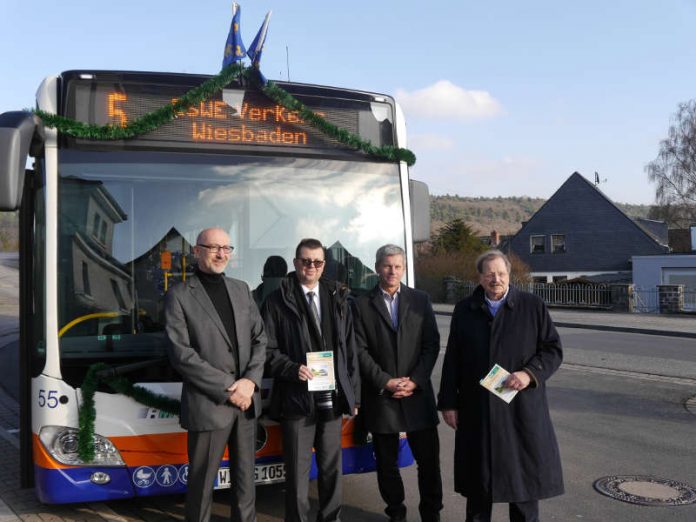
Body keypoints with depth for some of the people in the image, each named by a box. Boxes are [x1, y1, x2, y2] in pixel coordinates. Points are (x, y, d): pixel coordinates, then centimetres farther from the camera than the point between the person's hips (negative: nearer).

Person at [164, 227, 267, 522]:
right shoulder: (179, 295, -5)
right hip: (208, 404, -4)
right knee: (202, 481, 7)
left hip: (246, 400, 5)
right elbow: (180, 354, -13)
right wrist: (227, 389, -15)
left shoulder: (241, 290, 11)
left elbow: (260, 338, 8)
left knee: (245, 475, 15)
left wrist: (250, 381, -9)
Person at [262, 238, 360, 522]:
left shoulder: (338, 299, 11)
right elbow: (268, 349, -3)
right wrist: (293, 369, -19)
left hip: (333, 397, 4)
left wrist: (353, 393, 8)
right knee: (298, 469, 5)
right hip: (297, 398, -3)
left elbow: (350, 350, 11)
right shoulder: (277, 301, -2)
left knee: (332, 466, 15)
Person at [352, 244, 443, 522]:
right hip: (380, 396, -1)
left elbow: (432, 344, 3)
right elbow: (360, 350, -3)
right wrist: (385, 382, -10)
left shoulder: (420, 300, 7)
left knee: (429, 458, 2)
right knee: (387, 462, 9)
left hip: (418, 394, 1)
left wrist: (415, 381, -7)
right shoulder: (362, 304, 2)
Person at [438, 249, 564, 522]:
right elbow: (452, 360, 6)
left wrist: (529, 373, -16)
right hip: (477, 410, 2)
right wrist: (448, 402, 3)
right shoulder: (464, 310, 5)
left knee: (525, 474, 7)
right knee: (478, 478, 12)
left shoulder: (533, 306, 0)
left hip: (521, 409, -1)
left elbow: (553, 349, 1)